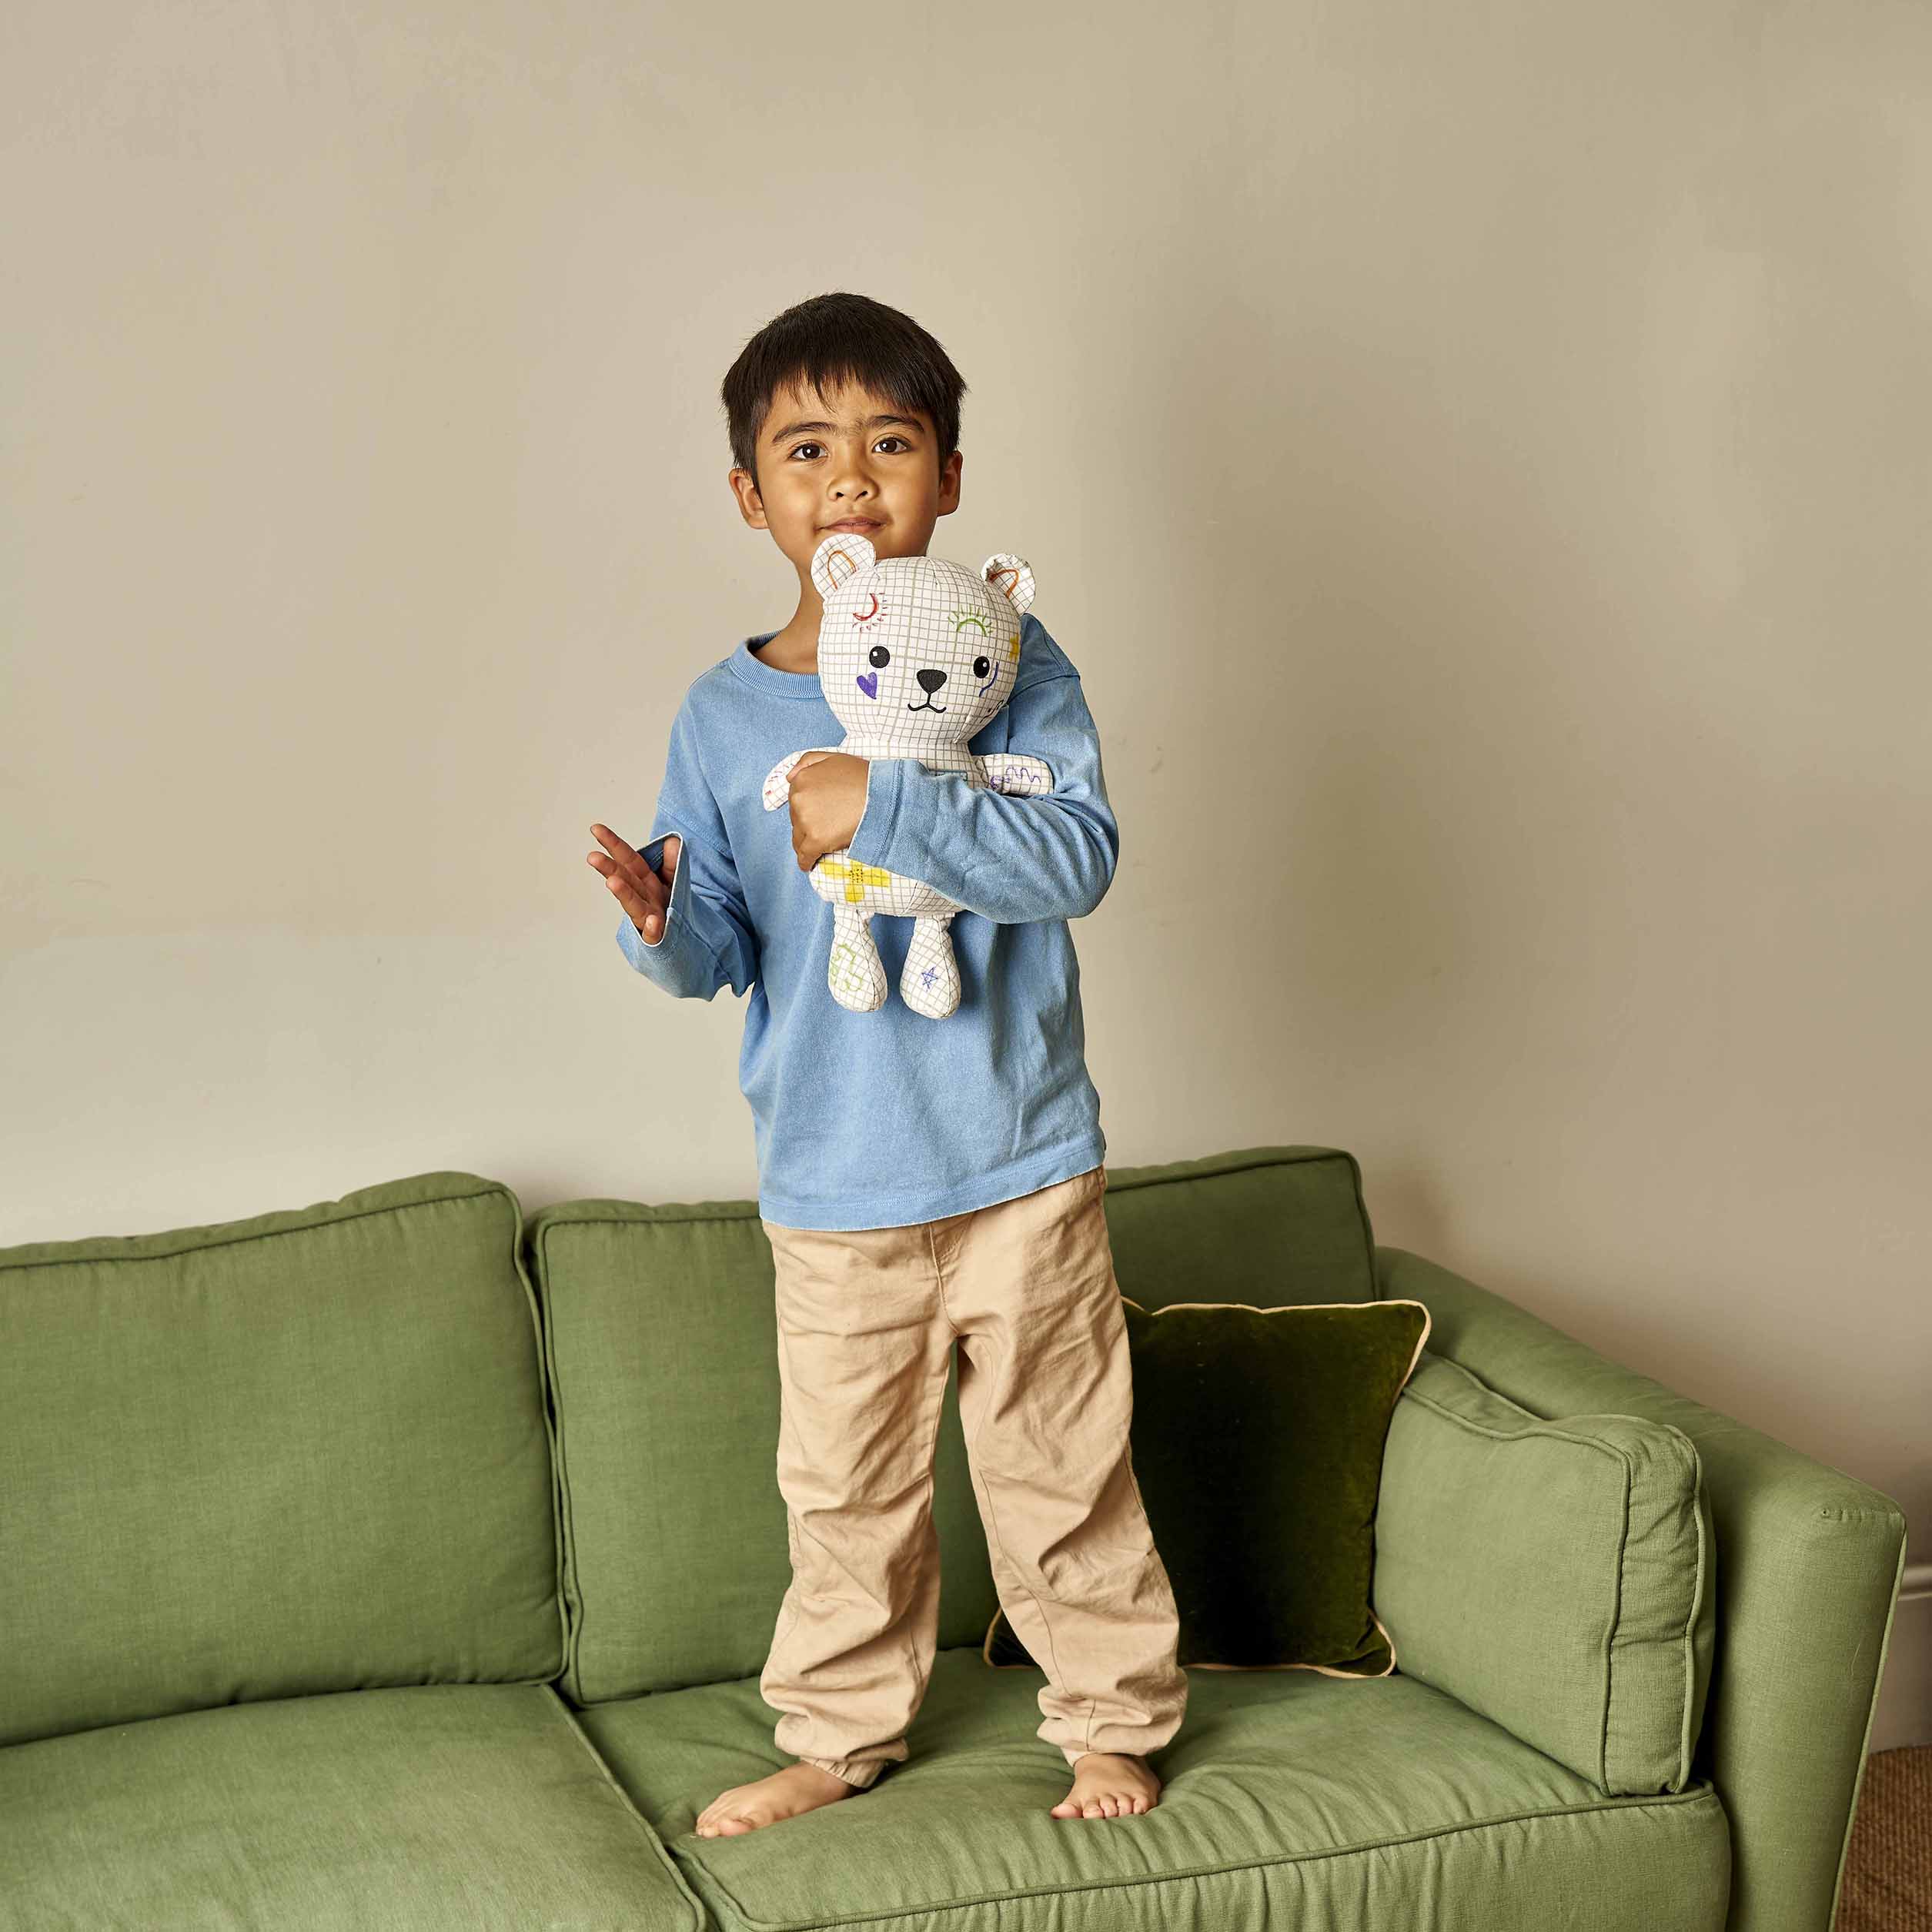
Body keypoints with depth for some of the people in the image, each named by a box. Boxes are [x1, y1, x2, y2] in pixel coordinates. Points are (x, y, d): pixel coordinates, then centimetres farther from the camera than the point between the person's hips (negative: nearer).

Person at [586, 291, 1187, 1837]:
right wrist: (665, 924, -21)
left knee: (1063, 1465, 10)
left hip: (1021, 1166, -2)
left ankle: (1115, 1718, 30)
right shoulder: (724, 712, 2)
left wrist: (883, 804, -28)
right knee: (845, 1486, 13)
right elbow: (723, 954, 2)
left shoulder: (1008, 659, -5)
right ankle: (840, 1735, 33)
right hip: (832, 1186, 2)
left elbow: (1080, 853, -19)